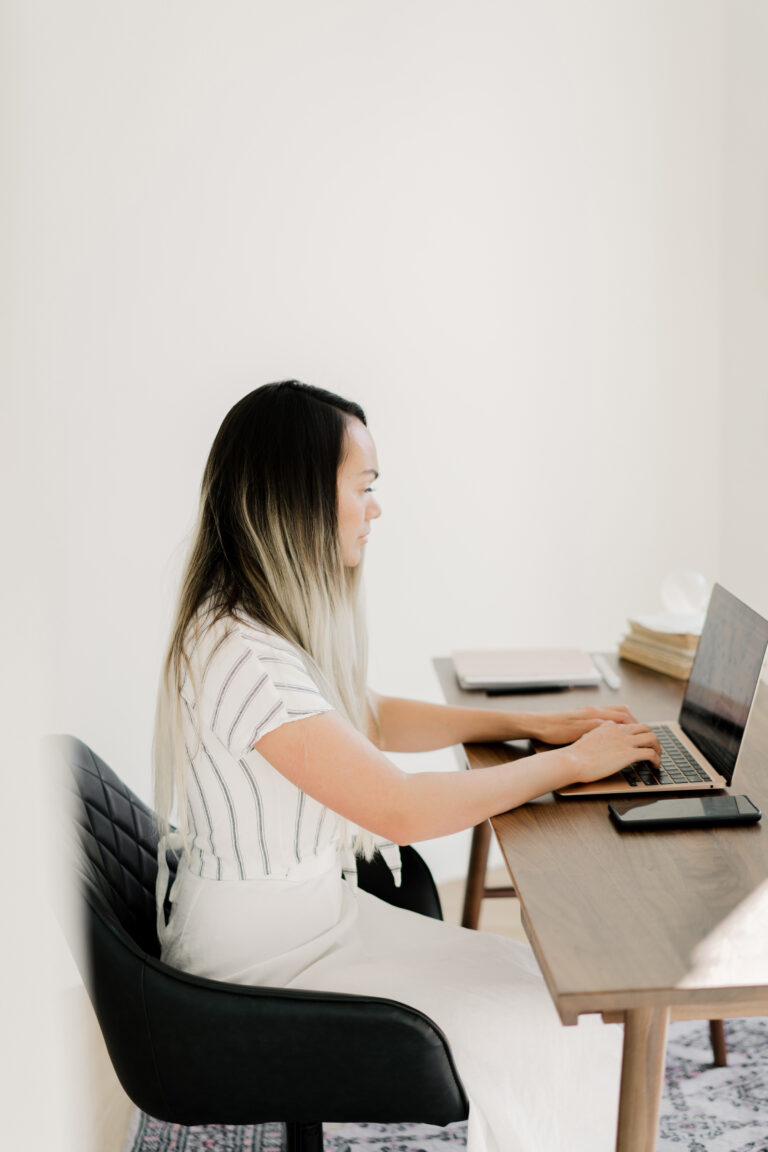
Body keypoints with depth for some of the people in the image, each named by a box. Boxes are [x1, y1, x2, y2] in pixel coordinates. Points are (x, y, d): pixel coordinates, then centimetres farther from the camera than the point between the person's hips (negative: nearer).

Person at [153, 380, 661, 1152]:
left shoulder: (272, 622, 1)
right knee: (541, 1030, -5)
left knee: (544, 988, 6)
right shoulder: (239, 655, -30)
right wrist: (570, 764, -16)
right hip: (263, 956, -9)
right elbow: (403, 809, -29)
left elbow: (369, 719, 15)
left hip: (310, 907, 9)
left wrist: (532, 724, 7)